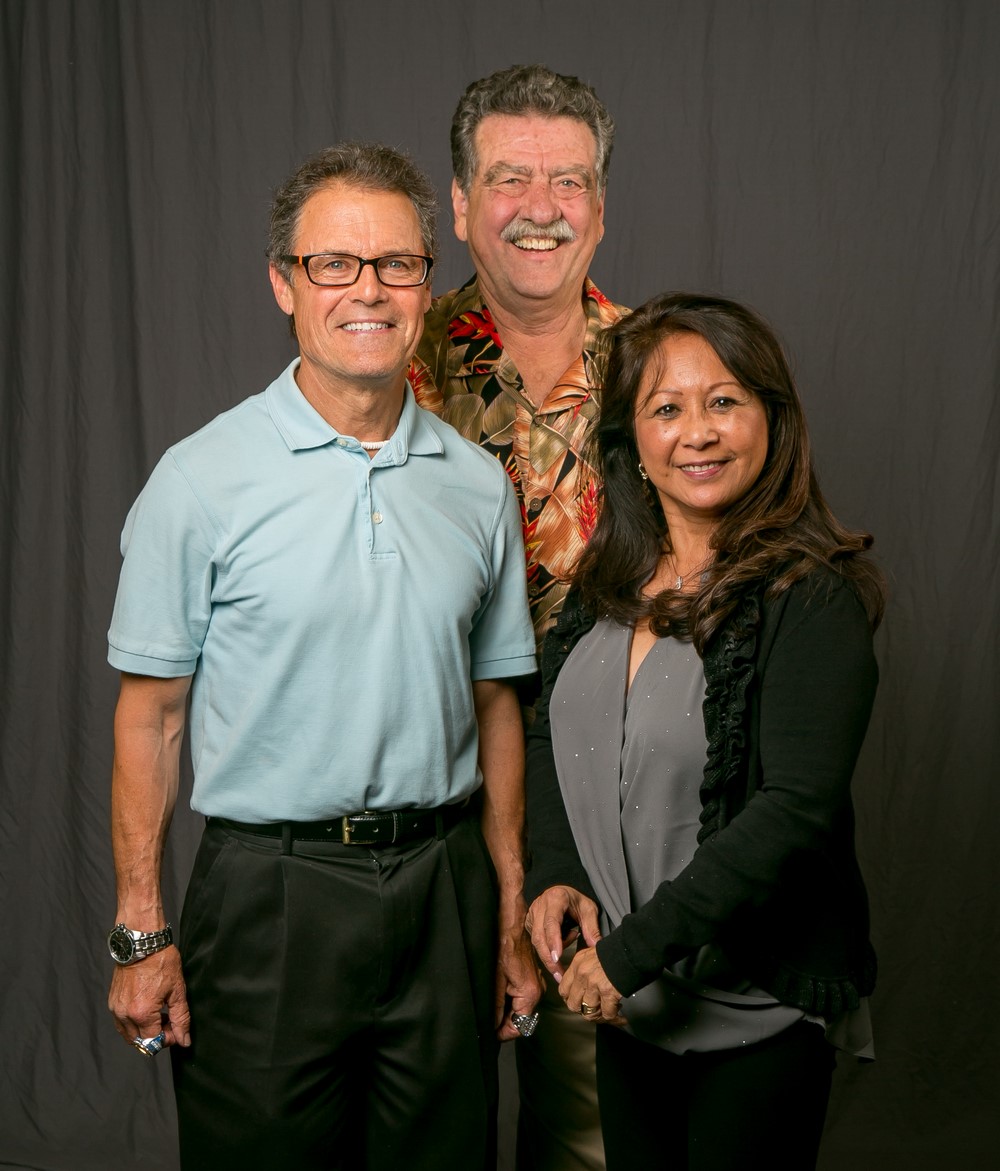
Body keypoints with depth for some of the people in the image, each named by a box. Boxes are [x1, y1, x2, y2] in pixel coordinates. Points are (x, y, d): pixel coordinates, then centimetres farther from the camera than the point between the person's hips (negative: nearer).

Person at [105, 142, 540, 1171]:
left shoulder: (477, 483, 5)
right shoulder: (202, 480, -6)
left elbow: (493, 704, 10)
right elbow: (149, 713, -4)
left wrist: (512, 920, 10)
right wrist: (140, 933, -7)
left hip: (443, 890, 4)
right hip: (270, 892, -3)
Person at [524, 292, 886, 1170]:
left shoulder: (814, 600, -17)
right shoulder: (607, 583, 3)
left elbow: (795, 809, -22)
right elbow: (552, 734, 13)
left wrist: (634, 948, -22)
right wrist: (554, 871, -3)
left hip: (758, 1013, -5)